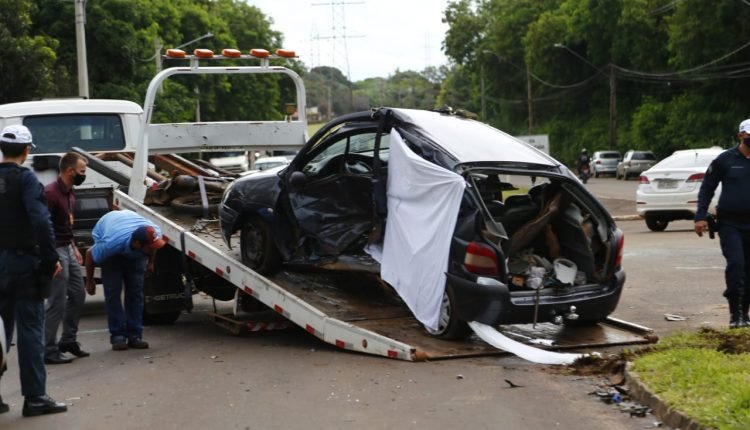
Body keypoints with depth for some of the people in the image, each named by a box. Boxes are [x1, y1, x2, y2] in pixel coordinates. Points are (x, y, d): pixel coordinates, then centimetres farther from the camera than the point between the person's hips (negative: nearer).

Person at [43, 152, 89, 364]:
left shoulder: (69, 193, 12)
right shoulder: (51, 192, -18)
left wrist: (74, 247, 19)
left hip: (67, 249, 10)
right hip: (56, 251, -10)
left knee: (78, 295, 15)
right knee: (57, 303, -6)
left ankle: (68, 340, 27)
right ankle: (49, 351, 1)